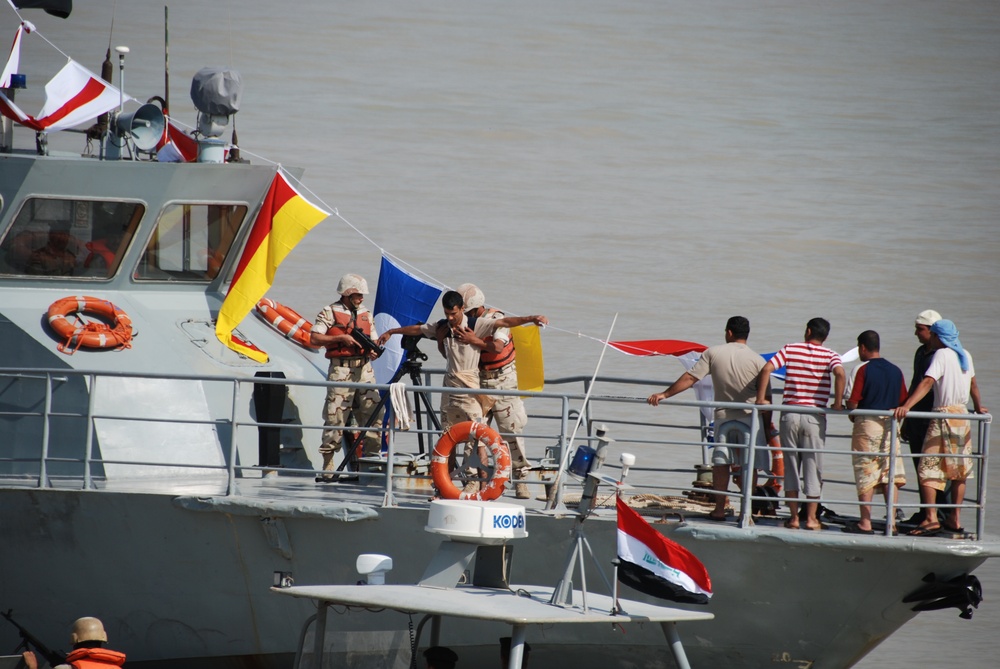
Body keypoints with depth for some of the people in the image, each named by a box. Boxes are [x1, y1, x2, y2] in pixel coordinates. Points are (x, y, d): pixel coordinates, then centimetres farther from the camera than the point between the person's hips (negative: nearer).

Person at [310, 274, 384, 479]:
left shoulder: (366, 314, 17)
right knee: (335, 416, -6)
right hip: (341, 369, -5)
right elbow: (315, 338, -8)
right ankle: (328, 467, -1)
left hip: (364, 368, 5)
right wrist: (341, 338, -14)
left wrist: (373, 351, -3)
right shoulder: (330, 313, 0)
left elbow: (374, 340, 20)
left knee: (373, 414, -1)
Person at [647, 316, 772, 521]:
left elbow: (690, 378, -6)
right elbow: (766, 396, -5)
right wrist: (767, 426, 4)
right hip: (750, 417, -2)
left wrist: (665, 394, 1)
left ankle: (719, 509, 9)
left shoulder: (713, 353, -3)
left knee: (721, 462, 11)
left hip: (723, 416, 2)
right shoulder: (757, 360, -5)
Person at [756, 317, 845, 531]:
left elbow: (766, 369, -6)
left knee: (791, 466, 9)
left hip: (790, 414, 1)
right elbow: (840, 373, -19)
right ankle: (811, 518, 5)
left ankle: (793, 517, 9)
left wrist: (761, 399, -1)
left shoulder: (790, 349, 5)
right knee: (813, 467, 6)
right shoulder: (829, 356, 1)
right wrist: (838, 403, -11)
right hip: (815, 416, -1)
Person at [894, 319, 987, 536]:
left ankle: (931, 518, -18)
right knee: (959, 470, 14)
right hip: (962, 415, 8)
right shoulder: (965, 356, 10)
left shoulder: (941, 355, -11)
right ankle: (955, 519, 17)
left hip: (944, 415, -8)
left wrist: (907, 406, -32)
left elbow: (927, 383, -23)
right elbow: (973, 383, 23)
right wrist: (978, 406, 40)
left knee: (928, 468, -8)